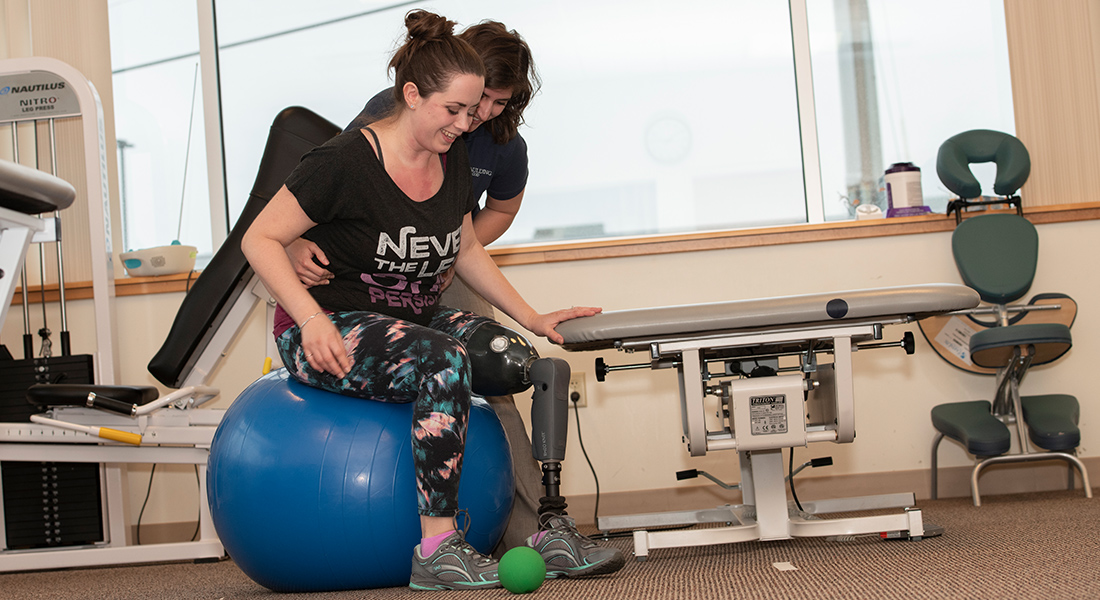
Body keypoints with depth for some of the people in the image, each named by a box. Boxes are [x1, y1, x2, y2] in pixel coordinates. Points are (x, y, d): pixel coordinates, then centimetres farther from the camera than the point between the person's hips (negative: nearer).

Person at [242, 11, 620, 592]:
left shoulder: (452, 159, 6)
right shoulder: (344, 162, -16)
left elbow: (466, 249, 20)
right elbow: (260, 239, -13)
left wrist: (532, 319, 12)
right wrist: (312, 318, -26)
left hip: (413, 321, 7)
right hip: (328, 335, -7)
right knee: (443, 361, -34)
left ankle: (538, 529, -17)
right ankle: (435, 549, -30)